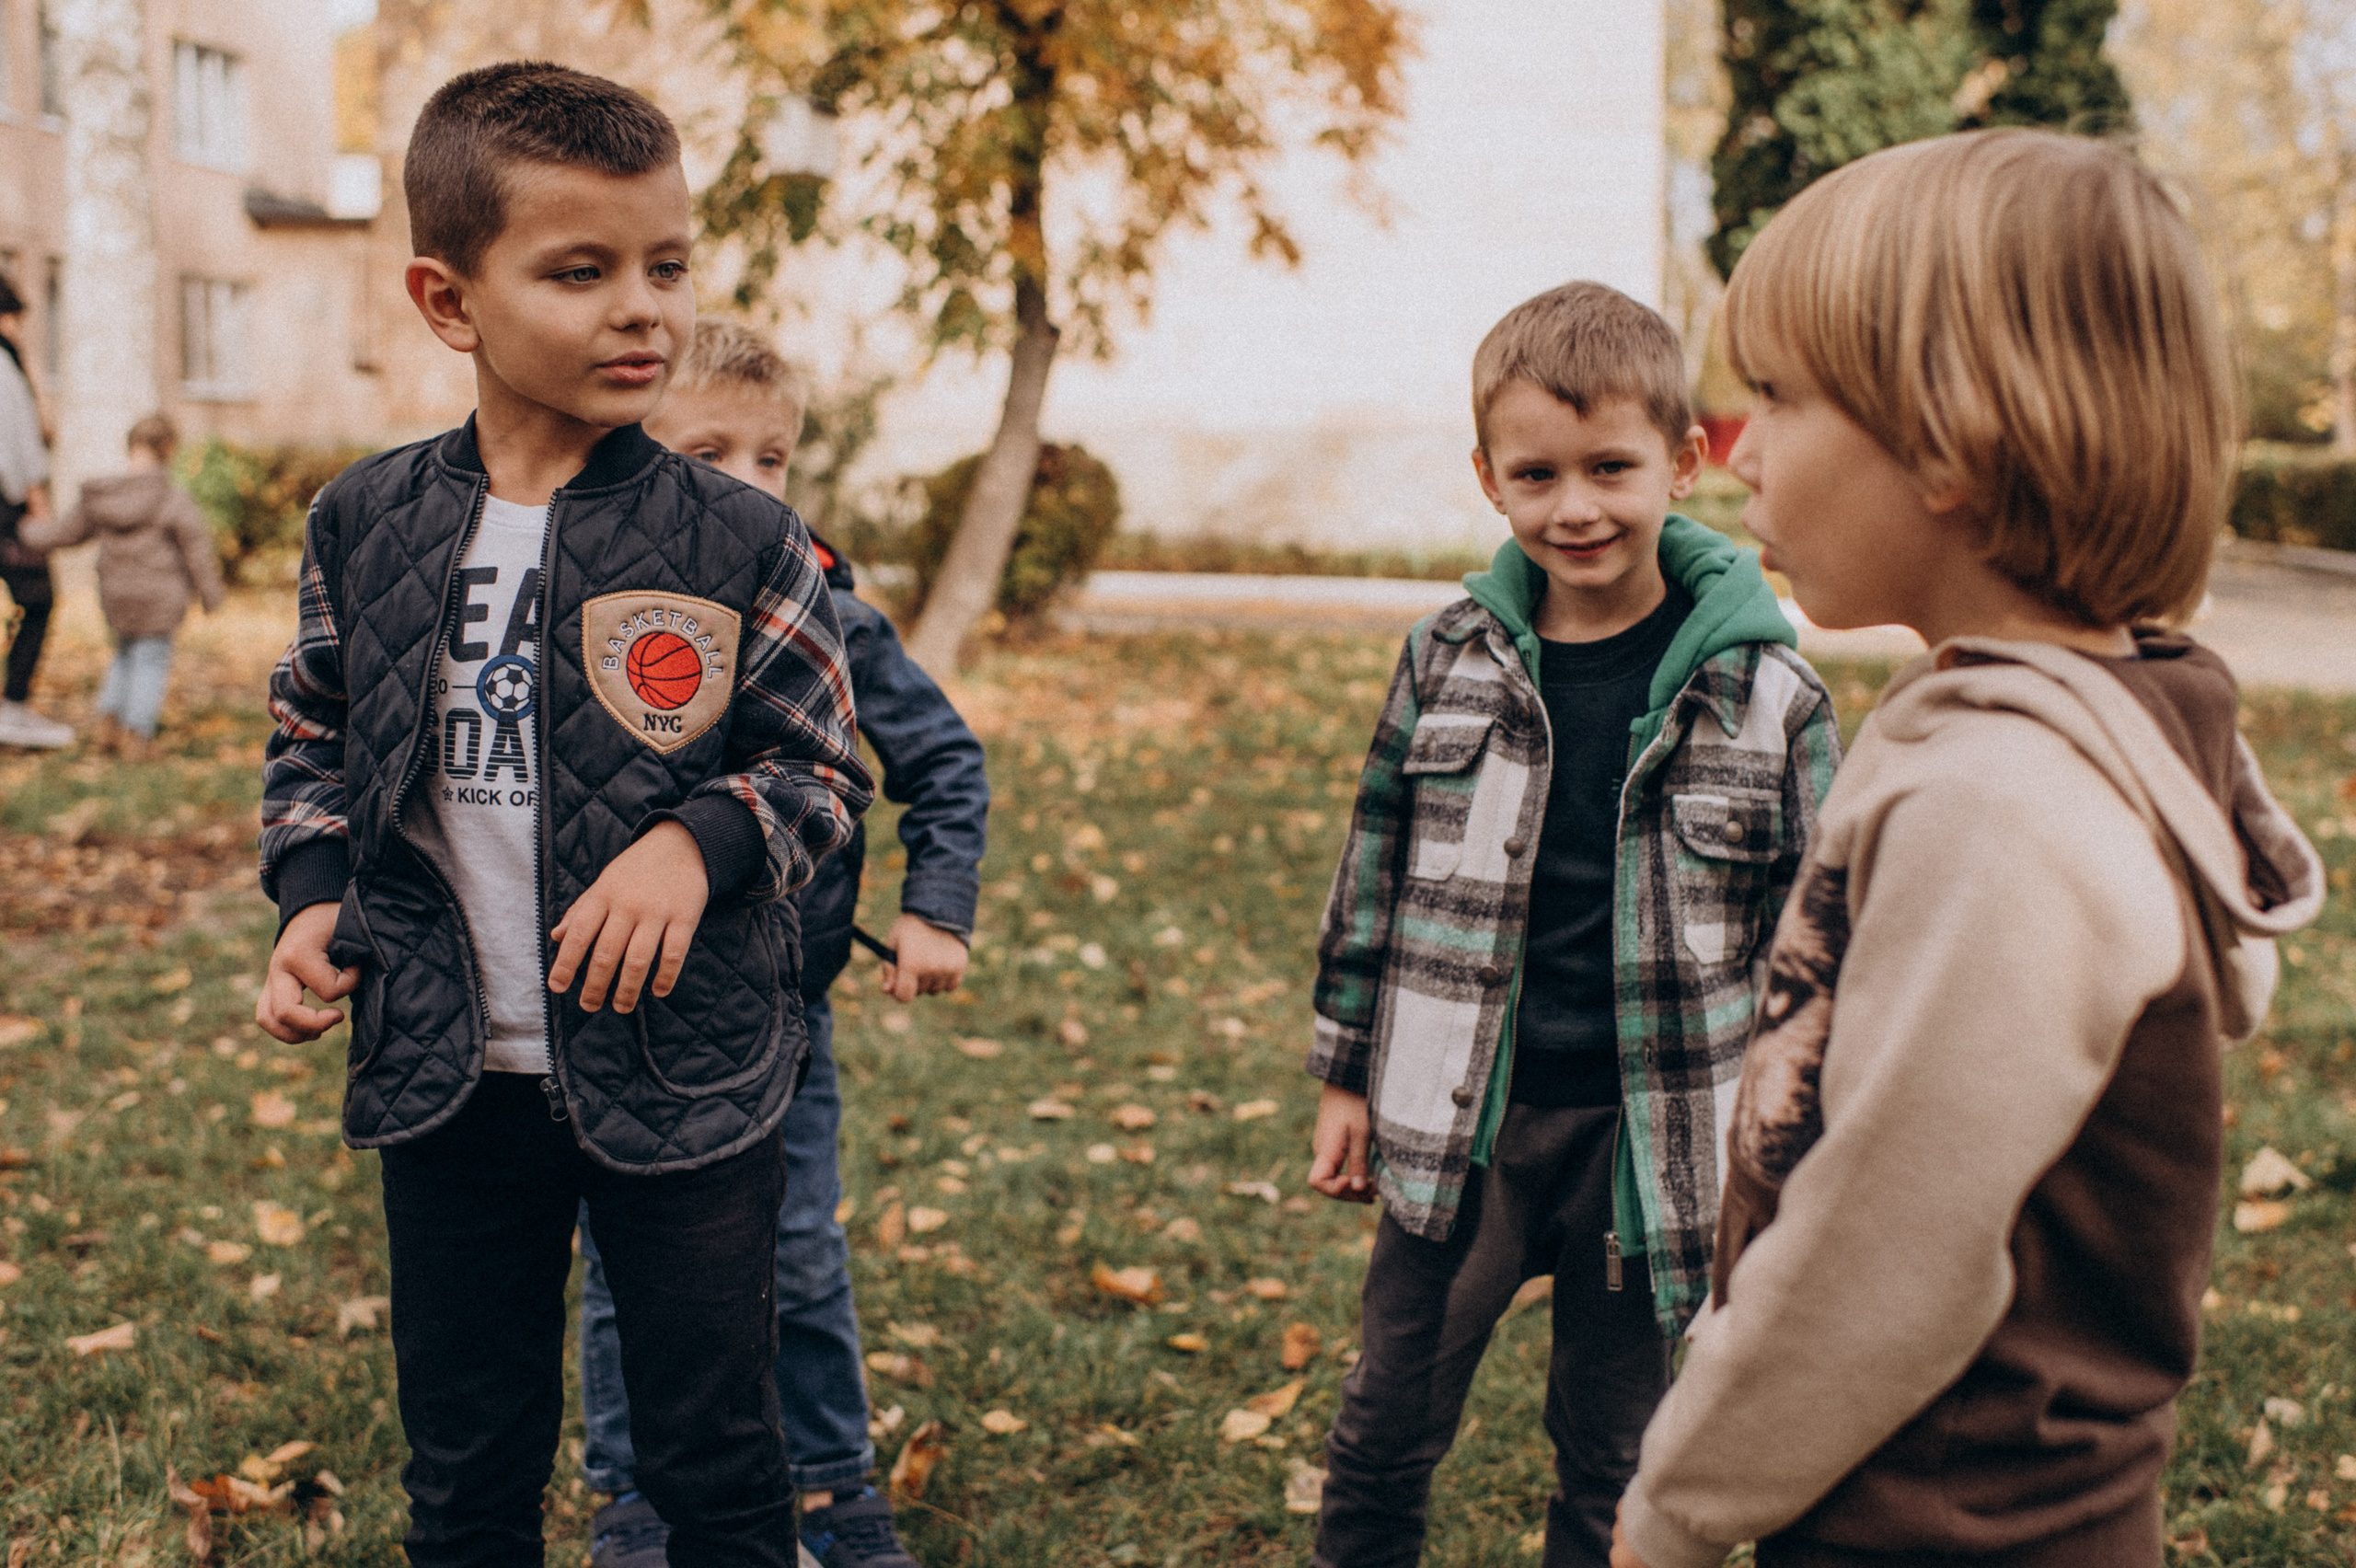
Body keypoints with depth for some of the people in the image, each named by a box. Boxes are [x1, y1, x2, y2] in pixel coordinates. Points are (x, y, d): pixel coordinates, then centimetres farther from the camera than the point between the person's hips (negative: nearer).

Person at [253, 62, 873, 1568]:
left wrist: (702, 839, -21)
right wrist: (315, 898, -3)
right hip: (446, 1081, 3)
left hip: (685, 1085, -2)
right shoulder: (364, 525, -1)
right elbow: (313, 742, 13)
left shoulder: (743, 544, -9)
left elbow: (827, 774, -2)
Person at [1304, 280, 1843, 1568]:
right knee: (1386, 1427, 12)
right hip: (1458, 1123, 2)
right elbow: (1375, 873, 7)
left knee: (1610, 1456, 15)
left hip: (1649, 1135, -1)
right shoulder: (1447, 659, -2)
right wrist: (1347, 1075, 10)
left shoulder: (1764, 691, -8)